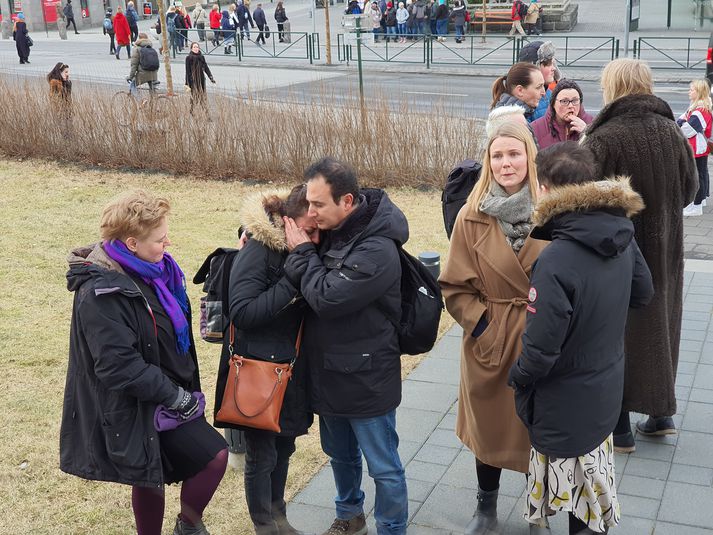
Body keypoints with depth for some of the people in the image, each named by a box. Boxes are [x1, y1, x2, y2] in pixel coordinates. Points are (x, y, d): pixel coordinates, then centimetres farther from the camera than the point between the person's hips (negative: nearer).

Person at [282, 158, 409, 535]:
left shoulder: (376, 250, -26)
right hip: (329, 373, 8)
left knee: (383, 467, 8)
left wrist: (302, 252, -16)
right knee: (340, 454, 26)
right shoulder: (331, 231, -1)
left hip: (366, 380, -8)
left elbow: (326, 297, -29)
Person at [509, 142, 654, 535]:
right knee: (594, 477, 24)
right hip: (606, 389, 7)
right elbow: (643, 292, 10)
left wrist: (517, 378, -9)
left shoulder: (556, 259, -31)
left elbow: (541, 348, -27)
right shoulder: (621, 235, -8)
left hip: (564, 403, -7)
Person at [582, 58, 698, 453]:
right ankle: (661, 412, 31)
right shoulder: (671, 130, -4)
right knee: (660, 320, 19)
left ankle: (620, 425, 17)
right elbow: (690, 187, 6)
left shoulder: (604, 138, -21)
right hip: (664, 247, 5)